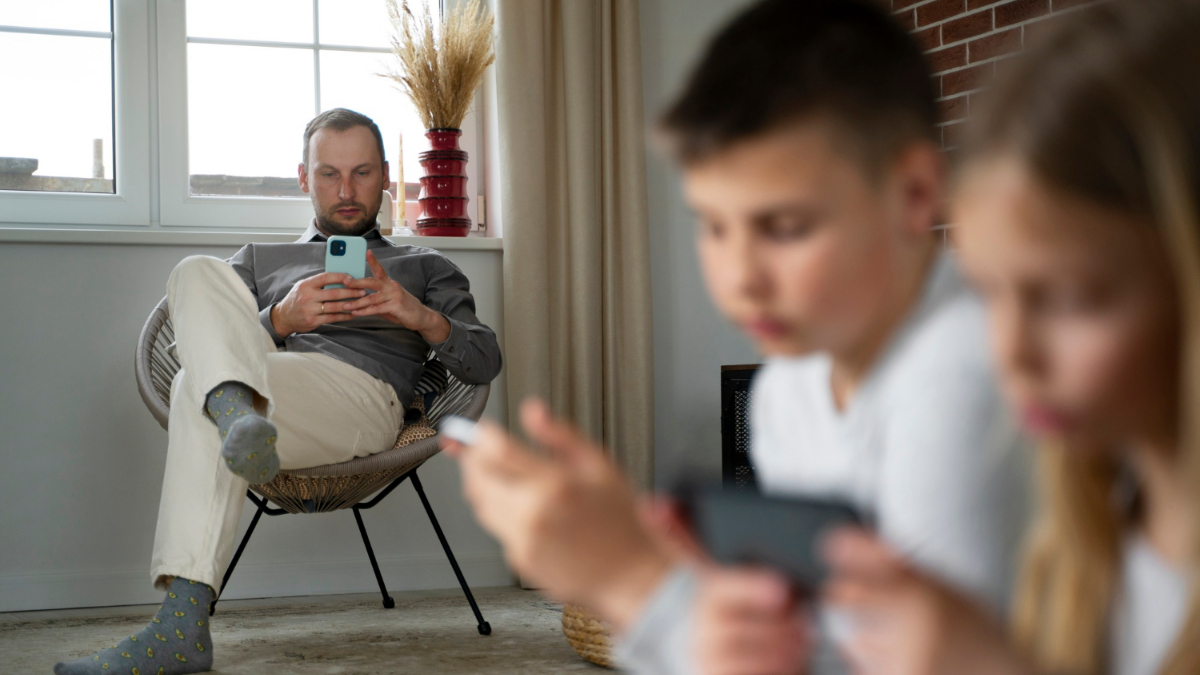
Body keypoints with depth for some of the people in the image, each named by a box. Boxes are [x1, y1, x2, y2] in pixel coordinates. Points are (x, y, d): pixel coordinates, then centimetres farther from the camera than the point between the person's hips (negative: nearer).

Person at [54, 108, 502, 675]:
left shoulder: (423, 266, 30)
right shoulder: (258, 260, 36)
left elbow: (484, 362, 14)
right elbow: (209, 336, 17)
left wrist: (423, 317, -8)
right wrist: (279, 321, -5)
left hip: (362, 397, -3)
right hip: (266, 379, 3)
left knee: (198, 388, -31)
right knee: (199, 275, -25)